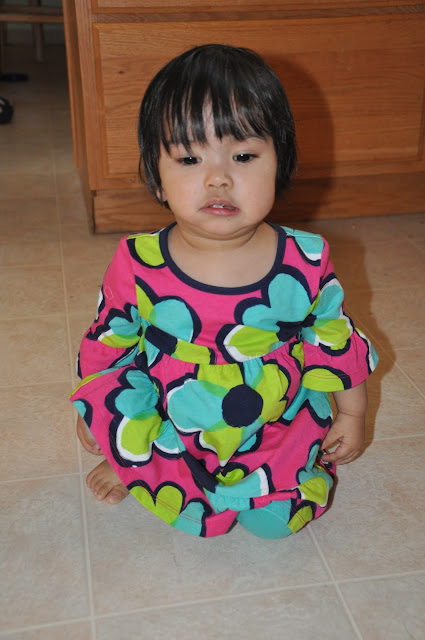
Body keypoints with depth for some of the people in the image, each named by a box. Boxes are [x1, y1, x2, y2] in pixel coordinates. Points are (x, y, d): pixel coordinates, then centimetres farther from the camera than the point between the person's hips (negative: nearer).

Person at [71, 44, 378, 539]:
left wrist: (351, 412, 10)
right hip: (167, 422, 0)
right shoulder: (138, 266, -18)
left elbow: (334, 336, 0)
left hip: (275, 424, 1)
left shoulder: (305, 264, -17)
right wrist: (94, 415, 11)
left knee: (278, 516, -12)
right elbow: (108, 342, 0)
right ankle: (134, 465, 11)